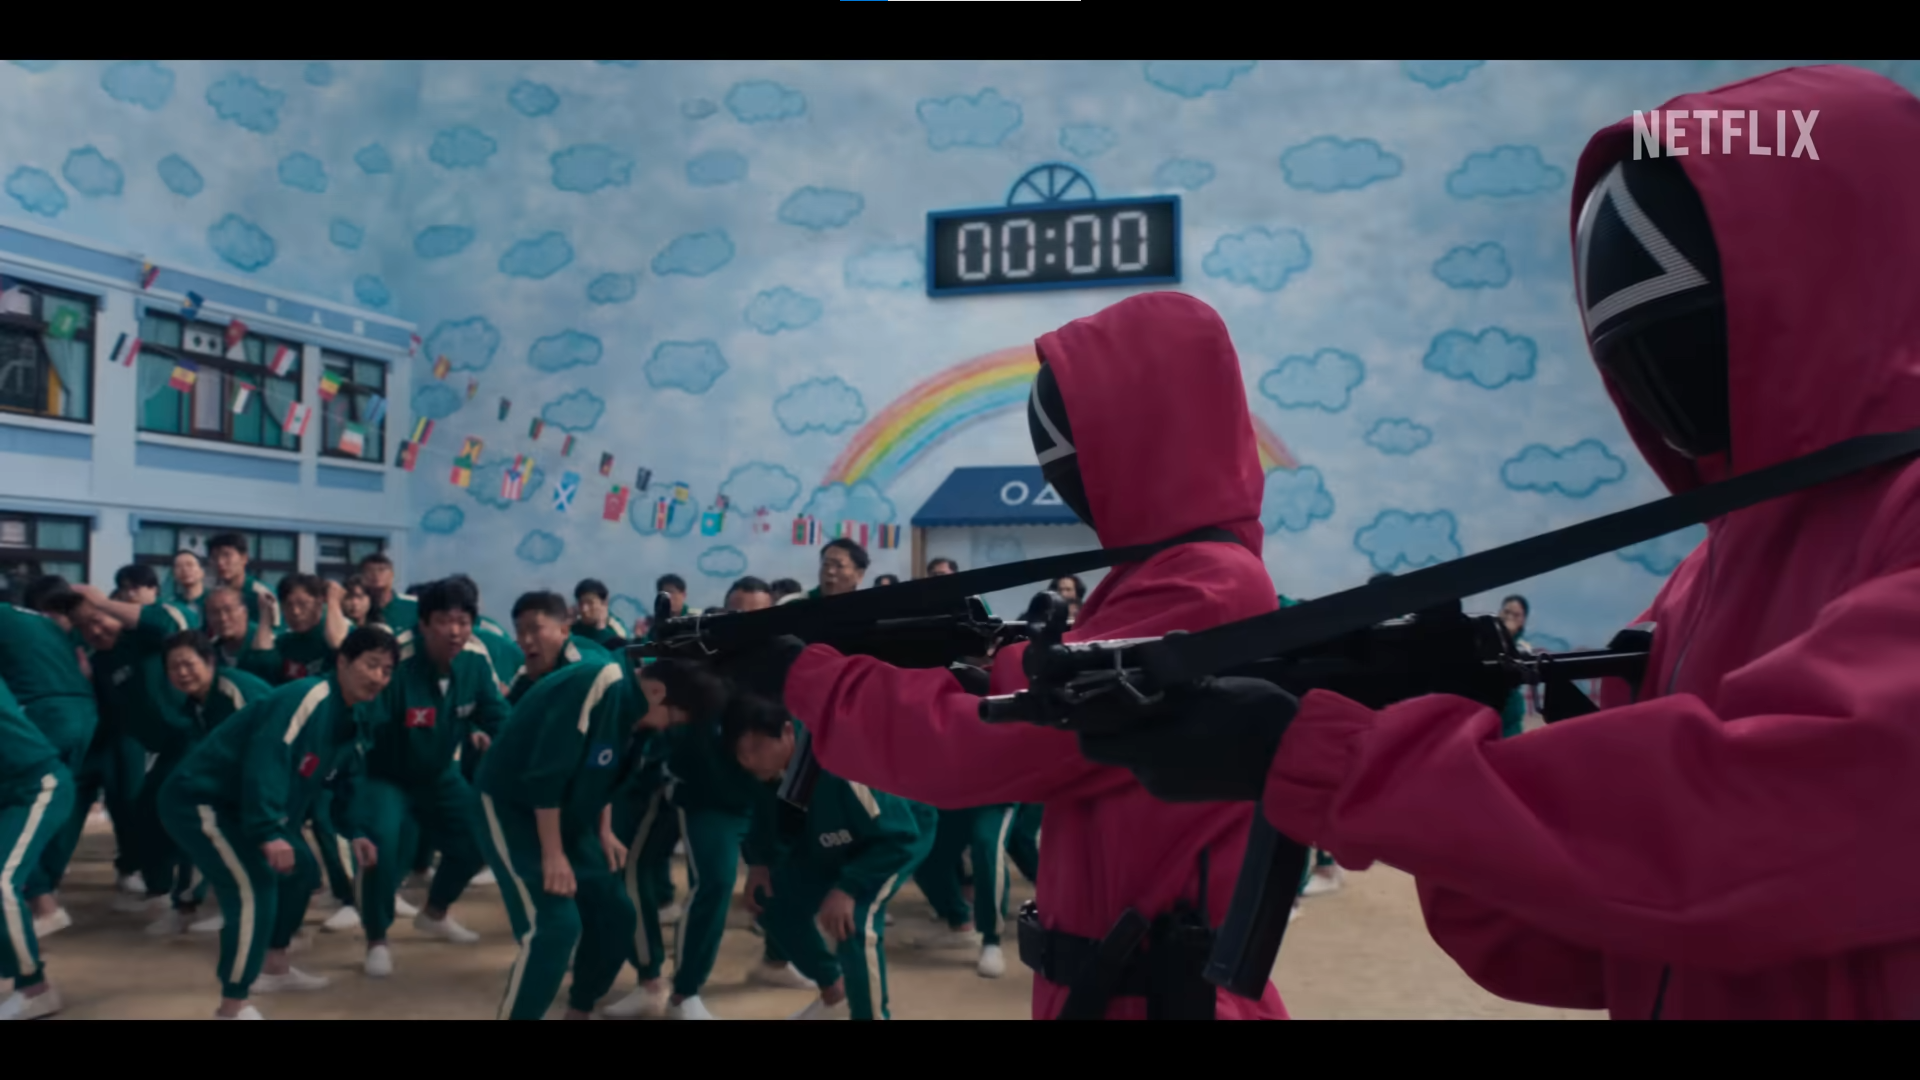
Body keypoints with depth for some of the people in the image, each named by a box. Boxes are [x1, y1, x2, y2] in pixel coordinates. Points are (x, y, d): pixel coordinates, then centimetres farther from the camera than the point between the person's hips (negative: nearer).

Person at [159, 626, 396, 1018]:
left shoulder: (348, 720, 8)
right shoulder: (307, 696, -23)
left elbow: (347, 780, 20)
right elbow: (266, 760, -35)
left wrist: (356, 833, 9)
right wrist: (268, 833, -39)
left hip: (241, 805, 11)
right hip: (198, 799, -11)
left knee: (301, 871, 20)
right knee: (254, 890, -21)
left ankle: (274, 969, 37)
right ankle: (232, 1007, -9)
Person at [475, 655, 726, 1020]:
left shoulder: (632, 704, 0)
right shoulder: (597, 687, -29)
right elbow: (546, 772, -28)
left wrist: (604, 831, 8)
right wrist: (553, 854, -22)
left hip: (565, 815, 9)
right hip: (513, 807, -9)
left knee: (614, 916, 8)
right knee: (556, 924, -19)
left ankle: (579, 1012, 27)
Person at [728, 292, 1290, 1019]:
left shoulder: (1201, 595, -23)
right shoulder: (1187, 574, 10)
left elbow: (964, 747, -23)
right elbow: (1027, 725, 12)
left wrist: (800, 676, -11)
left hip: (1150, 991, -9)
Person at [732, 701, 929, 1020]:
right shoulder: (769, 769, -20)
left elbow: (900, 837, -33)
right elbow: (768, 815, 4)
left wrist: (848, 887, -39)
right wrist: (758, 862, -12)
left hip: (898, 836, -7)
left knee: (854, 922, -29)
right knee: (770, 899, 2)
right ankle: (835, 996, 25)